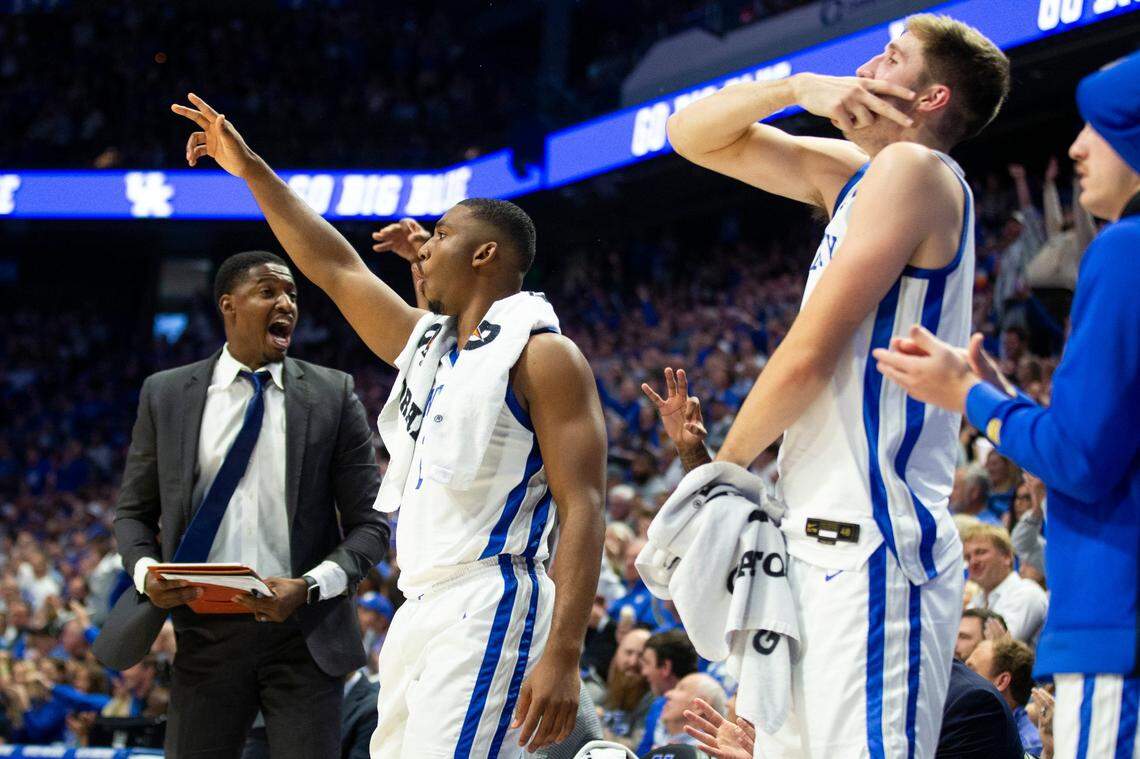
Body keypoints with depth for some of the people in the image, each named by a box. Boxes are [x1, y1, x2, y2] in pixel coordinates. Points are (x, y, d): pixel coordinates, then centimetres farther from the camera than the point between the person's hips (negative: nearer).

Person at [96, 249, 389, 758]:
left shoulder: (333, 395, 2)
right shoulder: (166, 395, 7)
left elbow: (370, 524, 2)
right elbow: (134, 511, 13)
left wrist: (308, 588, -14)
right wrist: (145, 571, -9)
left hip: (303, 634, -1)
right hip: (207, 635, 1)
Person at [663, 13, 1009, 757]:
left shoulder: (912, 168, -10)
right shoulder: (849, 172, 17)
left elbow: (808, 356, -14)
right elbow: (693, 135, 21)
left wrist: (723, 465, 1)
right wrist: (797, 87, 4)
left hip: (870, 552, -10)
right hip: (820, 540, 10)